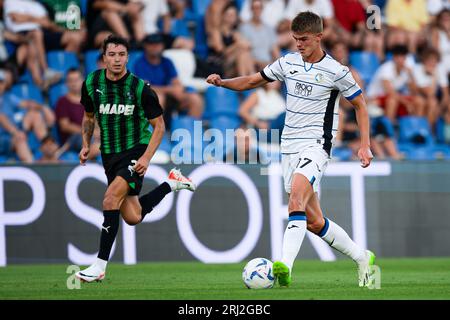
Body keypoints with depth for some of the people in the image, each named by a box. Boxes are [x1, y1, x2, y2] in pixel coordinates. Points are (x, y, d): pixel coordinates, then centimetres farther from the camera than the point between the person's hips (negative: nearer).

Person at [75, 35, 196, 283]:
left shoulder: (140, 88, -14)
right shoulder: (91, 83, -2)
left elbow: (159, 125, -6)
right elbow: (89, 116, 17)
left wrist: (146, 157, -17)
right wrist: (86, 144, 3)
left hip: (135, 151, -5)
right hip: (109, 153, 5)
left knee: (111, 198, -25)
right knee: (133, 217, 5)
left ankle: (100, 266, -19)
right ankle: (172, 183, 33)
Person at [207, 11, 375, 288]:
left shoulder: (336, 71, -6)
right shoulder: (288, 63, 8)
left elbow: (360, 104, 4)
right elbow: (253, 81, 17)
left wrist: (365, 146, -3)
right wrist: (222, 82, 0)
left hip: (316, 145, -6)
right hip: (290, 147, 6)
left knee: (297, 199, -31)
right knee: (313, 221, 7)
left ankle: (286, 267, -43)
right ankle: (362, 257, 25)